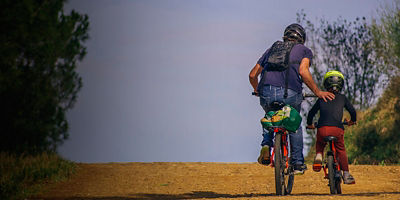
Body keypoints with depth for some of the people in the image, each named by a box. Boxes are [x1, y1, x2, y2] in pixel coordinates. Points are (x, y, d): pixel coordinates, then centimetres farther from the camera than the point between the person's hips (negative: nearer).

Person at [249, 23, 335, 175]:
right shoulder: (304, 50, 19)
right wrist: (317, 92, 3)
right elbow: (303, 71, -3)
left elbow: (252, 75, 26)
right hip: (290, 94, -2)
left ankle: (266, 145, 8)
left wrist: (257, 90, 45)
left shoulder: (272, 49, 29)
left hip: (267, 93, 2)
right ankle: (298, 163, 22)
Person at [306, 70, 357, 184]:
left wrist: (309, 124, 42)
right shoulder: (342, 98, 17)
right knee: (341, 150, 20)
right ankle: (346, 175, 13)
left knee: (319, 145, 31)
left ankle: (318, 157, 2)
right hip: (337, 129, -1)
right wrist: (352, 121, 41)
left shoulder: (322, 98, 19)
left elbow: (311, 112, 23)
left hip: (322, 129, 1)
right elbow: (352, 111, 19)